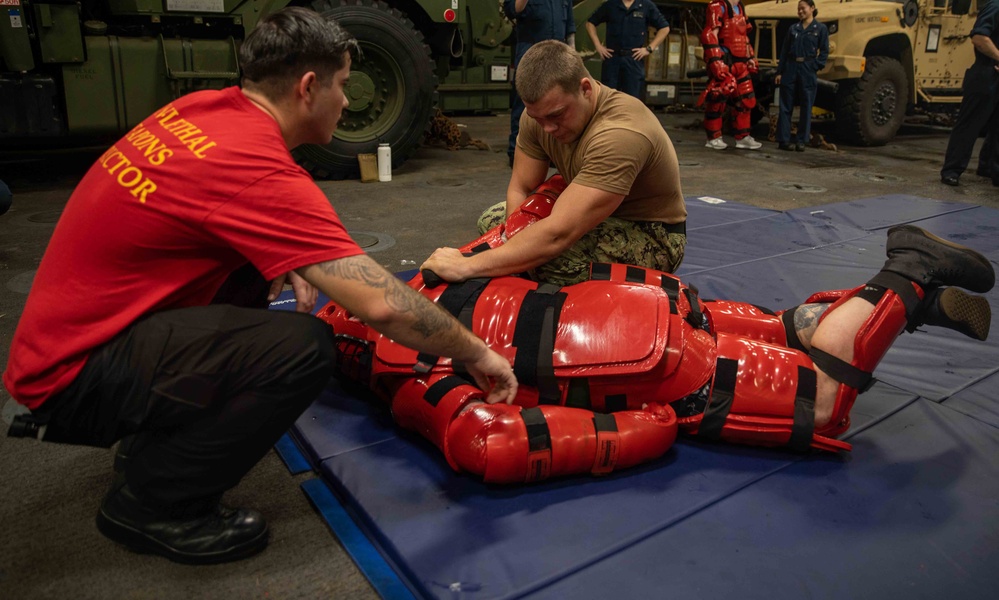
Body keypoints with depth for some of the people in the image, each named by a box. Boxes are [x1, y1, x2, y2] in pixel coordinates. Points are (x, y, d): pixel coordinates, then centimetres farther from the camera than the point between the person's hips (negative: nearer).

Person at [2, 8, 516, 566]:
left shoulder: (202, 106, 1)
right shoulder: (259, 169, -25)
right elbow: (383, 304, -29)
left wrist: (283, 260, 5)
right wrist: (476, 353, -13)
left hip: (71, 328, 9)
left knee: (257, 264, 14)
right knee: (303, 347, -24)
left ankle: (160, 427, 19)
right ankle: (150, 504, -3)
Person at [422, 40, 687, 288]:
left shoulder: (620, 133, -36)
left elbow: (558, 234, -41)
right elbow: (520, 189, -5)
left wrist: (466, 266, -41)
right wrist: (520, 252, -22)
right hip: (600, 219, 8)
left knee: (554, 258, -36)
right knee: (491, 220, 4)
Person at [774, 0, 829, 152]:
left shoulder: (821, 29, 4)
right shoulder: (793, 28, 10)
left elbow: (824, 51, 2)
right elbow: (784, 51, 9)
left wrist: (816, 66, -11)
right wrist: (779, 72, 3)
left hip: (808, 71, -2)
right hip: (790, 69, 2)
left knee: (806, 107, 1)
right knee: (785, 106, 0)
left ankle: (802, 141, 7)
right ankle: (783, 140, 5)